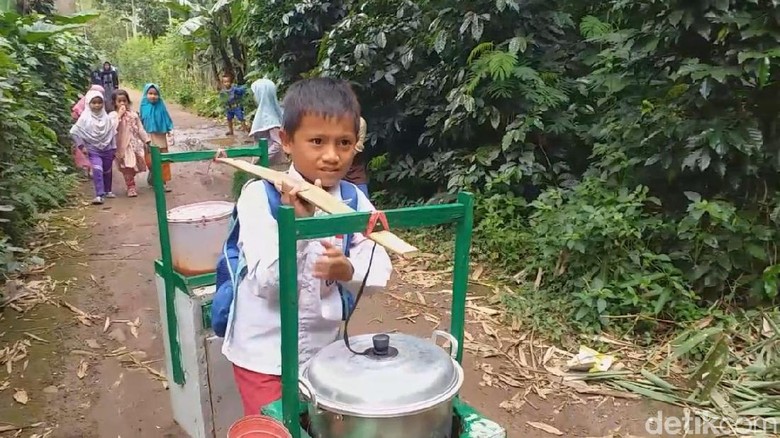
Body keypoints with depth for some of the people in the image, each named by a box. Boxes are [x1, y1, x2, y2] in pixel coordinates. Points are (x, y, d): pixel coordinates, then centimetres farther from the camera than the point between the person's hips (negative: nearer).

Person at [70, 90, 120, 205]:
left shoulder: (107, 118, -1)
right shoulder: (85, 118, -8)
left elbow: (113, 133, 5)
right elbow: (74, 132, -5)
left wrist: (114, 148, 6)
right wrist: (81, 145, -6)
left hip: (107, 149, 3)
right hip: (93, 150, -3)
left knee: (107, 171, 15)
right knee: (97, 170, -20)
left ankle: (107, 191, 35)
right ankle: (100, 195, -22)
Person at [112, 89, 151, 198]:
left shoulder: (133, 114, 7)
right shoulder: (113, 115, -3)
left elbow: (140, 128, 11)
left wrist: (146, 140, 8)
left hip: (134, 143, 4)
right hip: (122, 145, -3)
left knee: (135, 165, 8)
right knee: (127, 167, -6)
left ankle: (131, 185, 25)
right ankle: (131, 187, 1)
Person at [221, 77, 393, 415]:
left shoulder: (355, 201, -8)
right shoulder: (259, 196, -18)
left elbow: (379, 274, -10)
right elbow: (267, 283, -24)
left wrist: (348, 270, -30)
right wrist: (297, 222, -37)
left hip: (324, 348, 4)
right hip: (264, 353, -4)